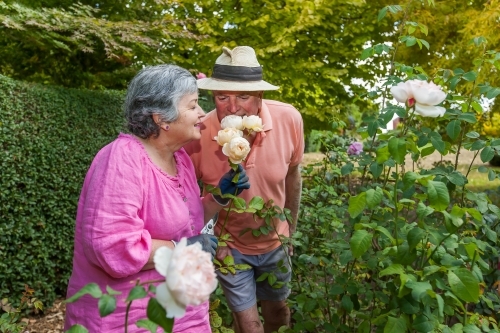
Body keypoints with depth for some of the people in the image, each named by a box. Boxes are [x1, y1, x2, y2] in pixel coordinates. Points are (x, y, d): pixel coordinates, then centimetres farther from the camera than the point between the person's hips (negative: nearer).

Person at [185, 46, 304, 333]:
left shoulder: (289, 119, -24)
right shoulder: (197, 137, -30)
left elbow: (292, 175, -4)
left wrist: (291, 228, 6)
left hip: (274, 241, 3)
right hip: (229, 245, -2)